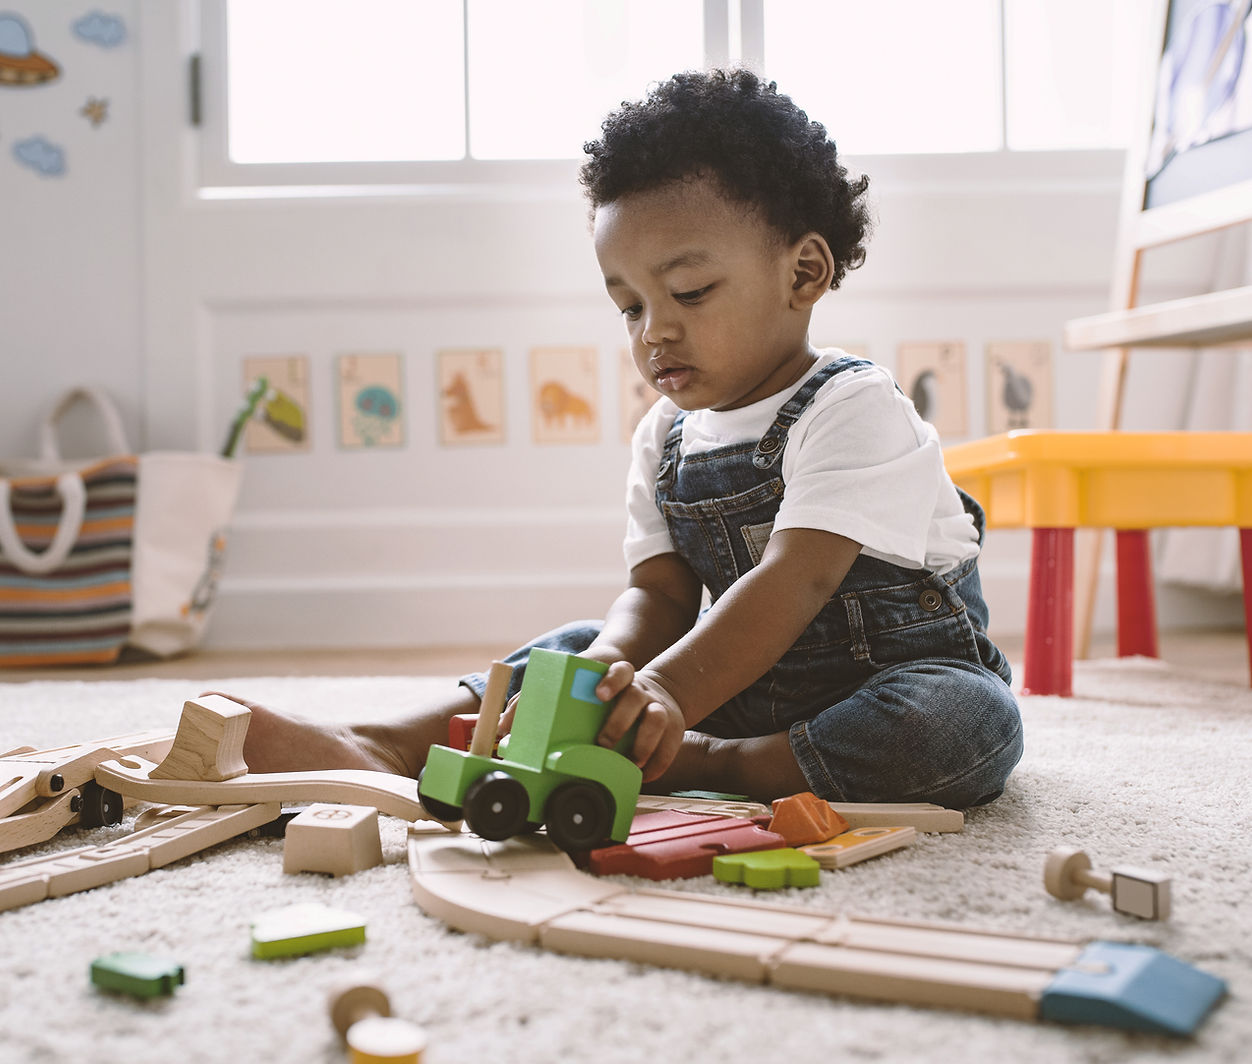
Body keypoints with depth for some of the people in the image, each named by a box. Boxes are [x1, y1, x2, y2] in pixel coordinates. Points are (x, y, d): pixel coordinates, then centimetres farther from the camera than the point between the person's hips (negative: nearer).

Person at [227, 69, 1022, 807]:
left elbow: (796, 581, -30)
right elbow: (659, 593, -4)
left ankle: (699, 766, -32)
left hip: (908, 673, -5)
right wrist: (615, 669, -28)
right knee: (582, 650, -6)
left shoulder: (853, 407, -17)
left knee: (972, 720, -36)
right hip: (750, 682, 5)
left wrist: (668, 694, -43)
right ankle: (394, 750, -21)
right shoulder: (665, 439, 4)